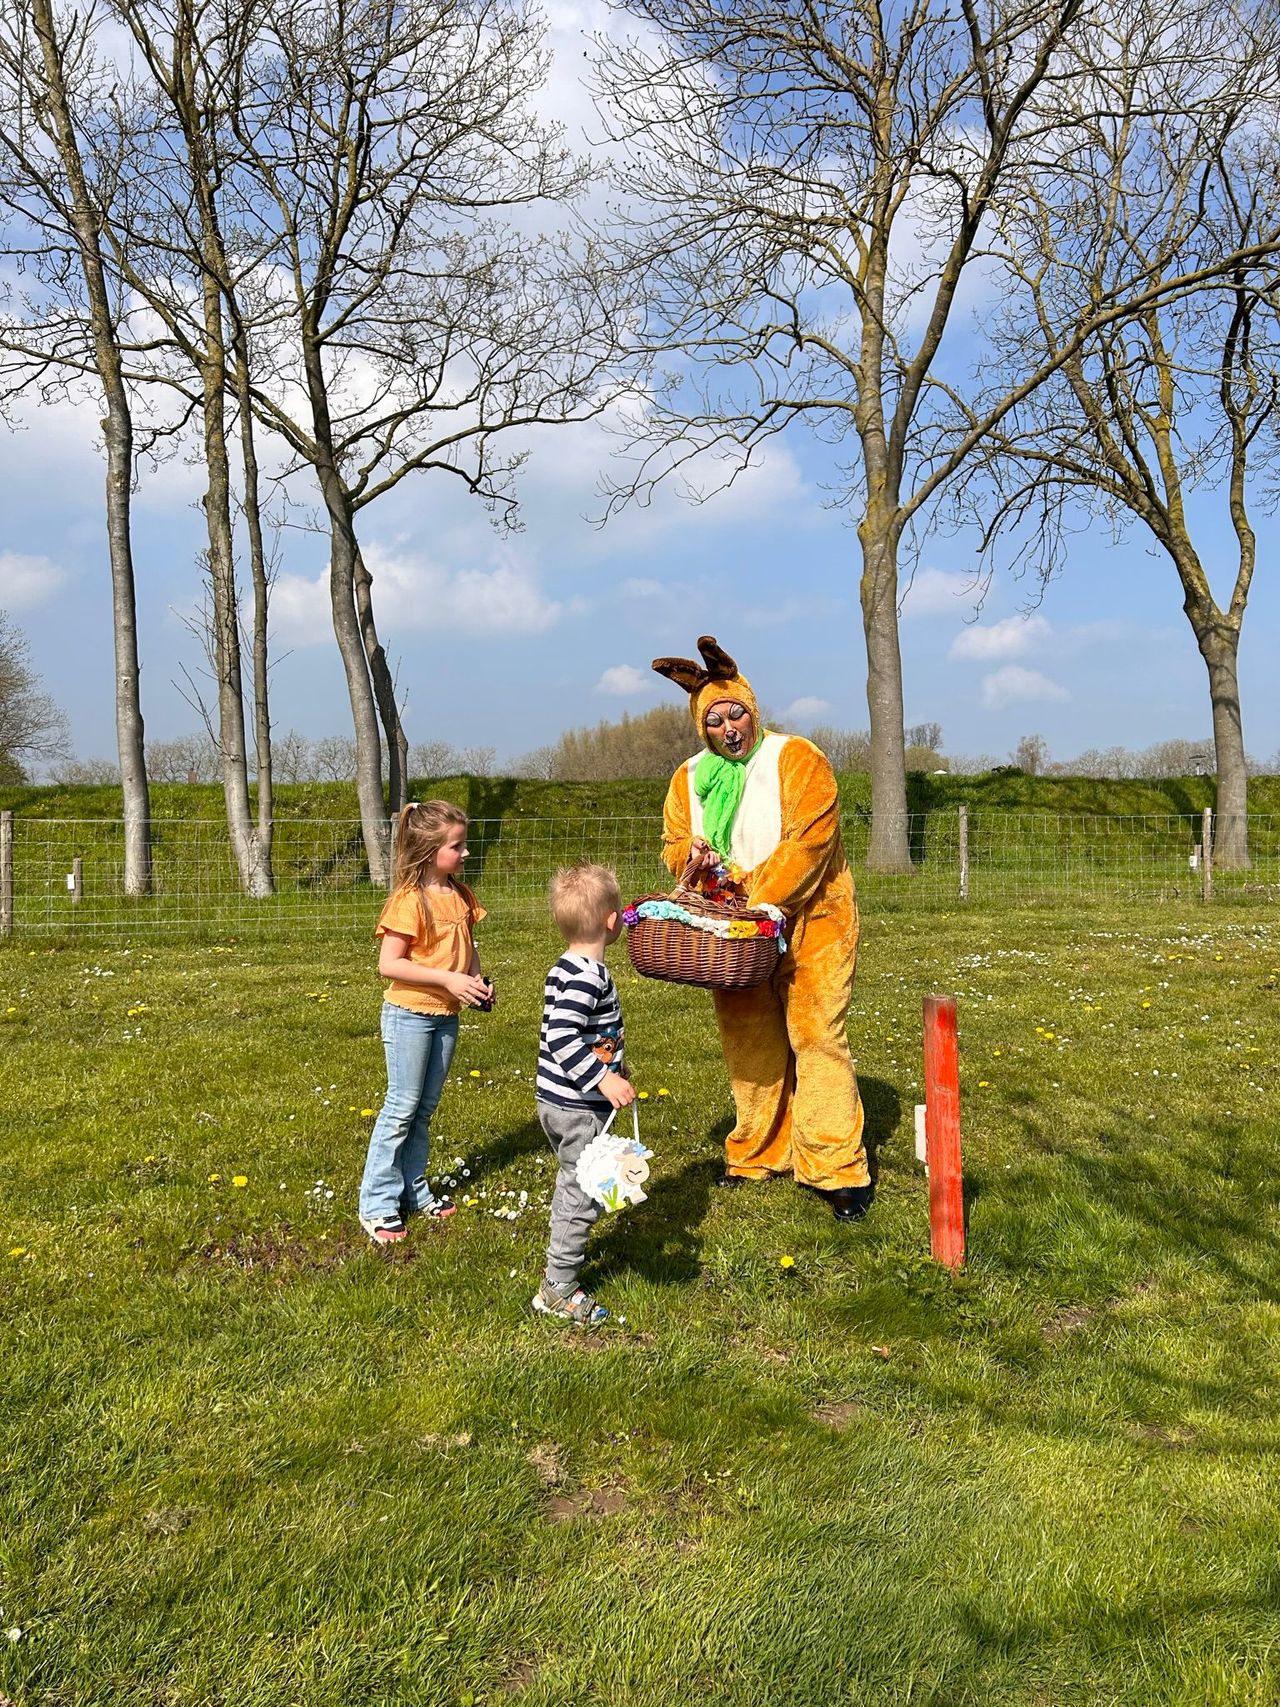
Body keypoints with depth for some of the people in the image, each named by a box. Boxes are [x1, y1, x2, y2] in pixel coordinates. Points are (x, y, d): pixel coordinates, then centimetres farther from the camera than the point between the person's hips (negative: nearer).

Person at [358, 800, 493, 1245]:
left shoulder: (460, 895, 5)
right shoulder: (409, 900, -18)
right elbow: (388, 964, -20)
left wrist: (478, 981, -2)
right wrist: (447, 979, -24)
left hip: (446, 1015, 7)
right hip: (410, 1013, -7)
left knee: (425, 1107, 15)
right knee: (402, 1106, -1)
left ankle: (412, 1191, 27)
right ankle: (378, 1204, 9)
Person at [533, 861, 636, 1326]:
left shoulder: (564, 969, 7)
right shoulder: (589, 975, -23)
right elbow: (561, 1037, -31)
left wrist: (609, 1064, 24)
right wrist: (604, 1080, -29)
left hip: (557, 1102, 10)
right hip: (579, 1109, -10)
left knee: (572, 1188, 25)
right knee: (582, 1196, 2)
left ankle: (560, 1265, 40)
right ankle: (557, 1291, 13)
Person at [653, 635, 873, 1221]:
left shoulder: (797, 760, -10)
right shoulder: (690, 778, 7)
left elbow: (807, 842, -19)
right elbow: (674, 842, 12)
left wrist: (761, 900, -25)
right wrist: (693, 855, -12)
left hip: (806, 922, -5)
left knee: (815, 1036, -8)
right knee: (749, 1041, 11)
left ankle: (837, 1170, -4)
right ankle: (759, 1154, 25)